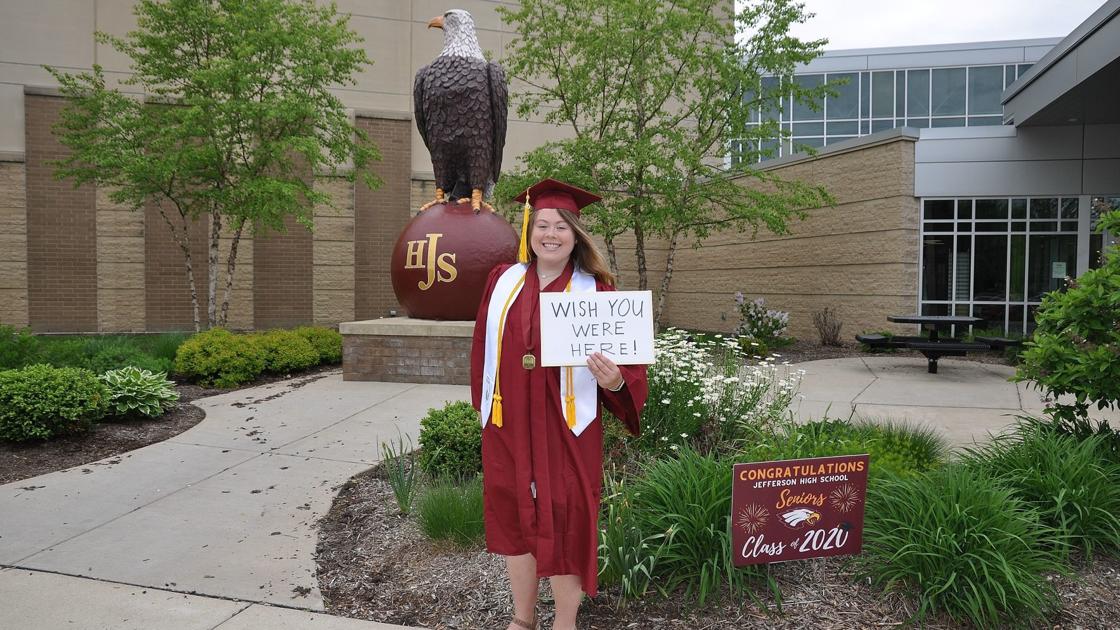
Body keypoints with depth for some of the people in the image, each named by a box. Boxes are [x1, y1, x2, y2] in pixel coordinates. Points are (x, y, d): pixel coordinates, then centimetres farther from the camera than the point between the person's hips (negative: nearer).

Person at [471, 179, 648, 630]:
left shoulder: (595, 291, -4)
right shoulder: (503, 281, 5)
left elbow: (623, 360, -7)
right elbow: (483, 347, 11)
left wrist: (615, 381, -28)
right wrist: (484, 405, 11)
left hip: (565, 426, -3)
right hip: (509, 423, 4)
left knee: (564, 521, 4)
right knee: (514, 514, 13)